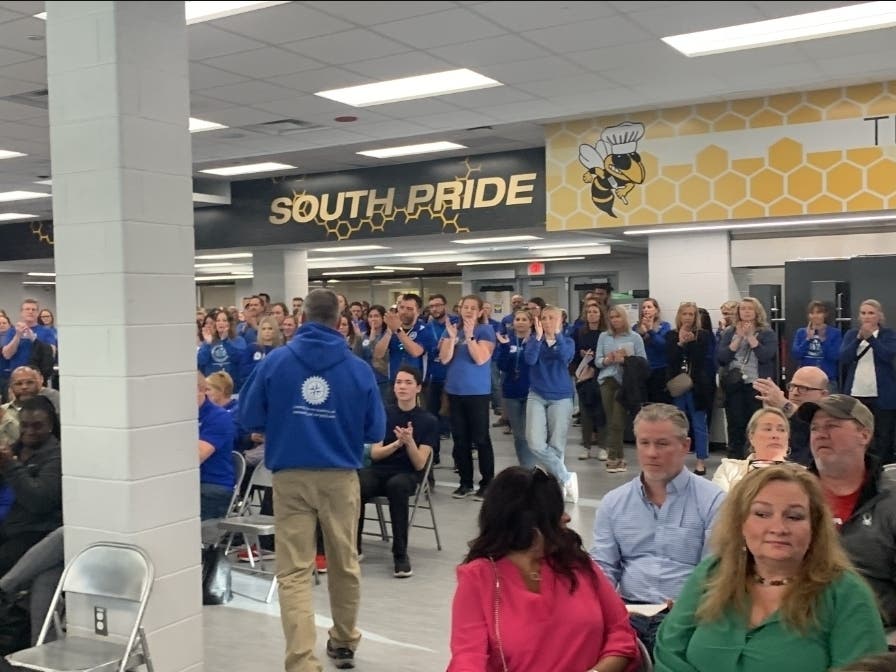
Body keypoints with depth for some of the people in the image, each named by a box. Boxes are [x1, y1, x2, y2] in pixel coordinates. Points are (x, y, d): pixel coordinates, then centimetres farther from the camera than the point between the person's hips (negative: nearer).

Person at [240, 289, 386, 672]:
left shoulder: (274, 361, -3)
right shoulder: (359, 369, -3)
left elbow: (249, 419, 0)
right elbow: (376, 432, 1)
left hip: (290, 477, -1)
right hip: (341, 478, 1)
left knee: (294, 572, 3)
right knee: (345, 564, 18)